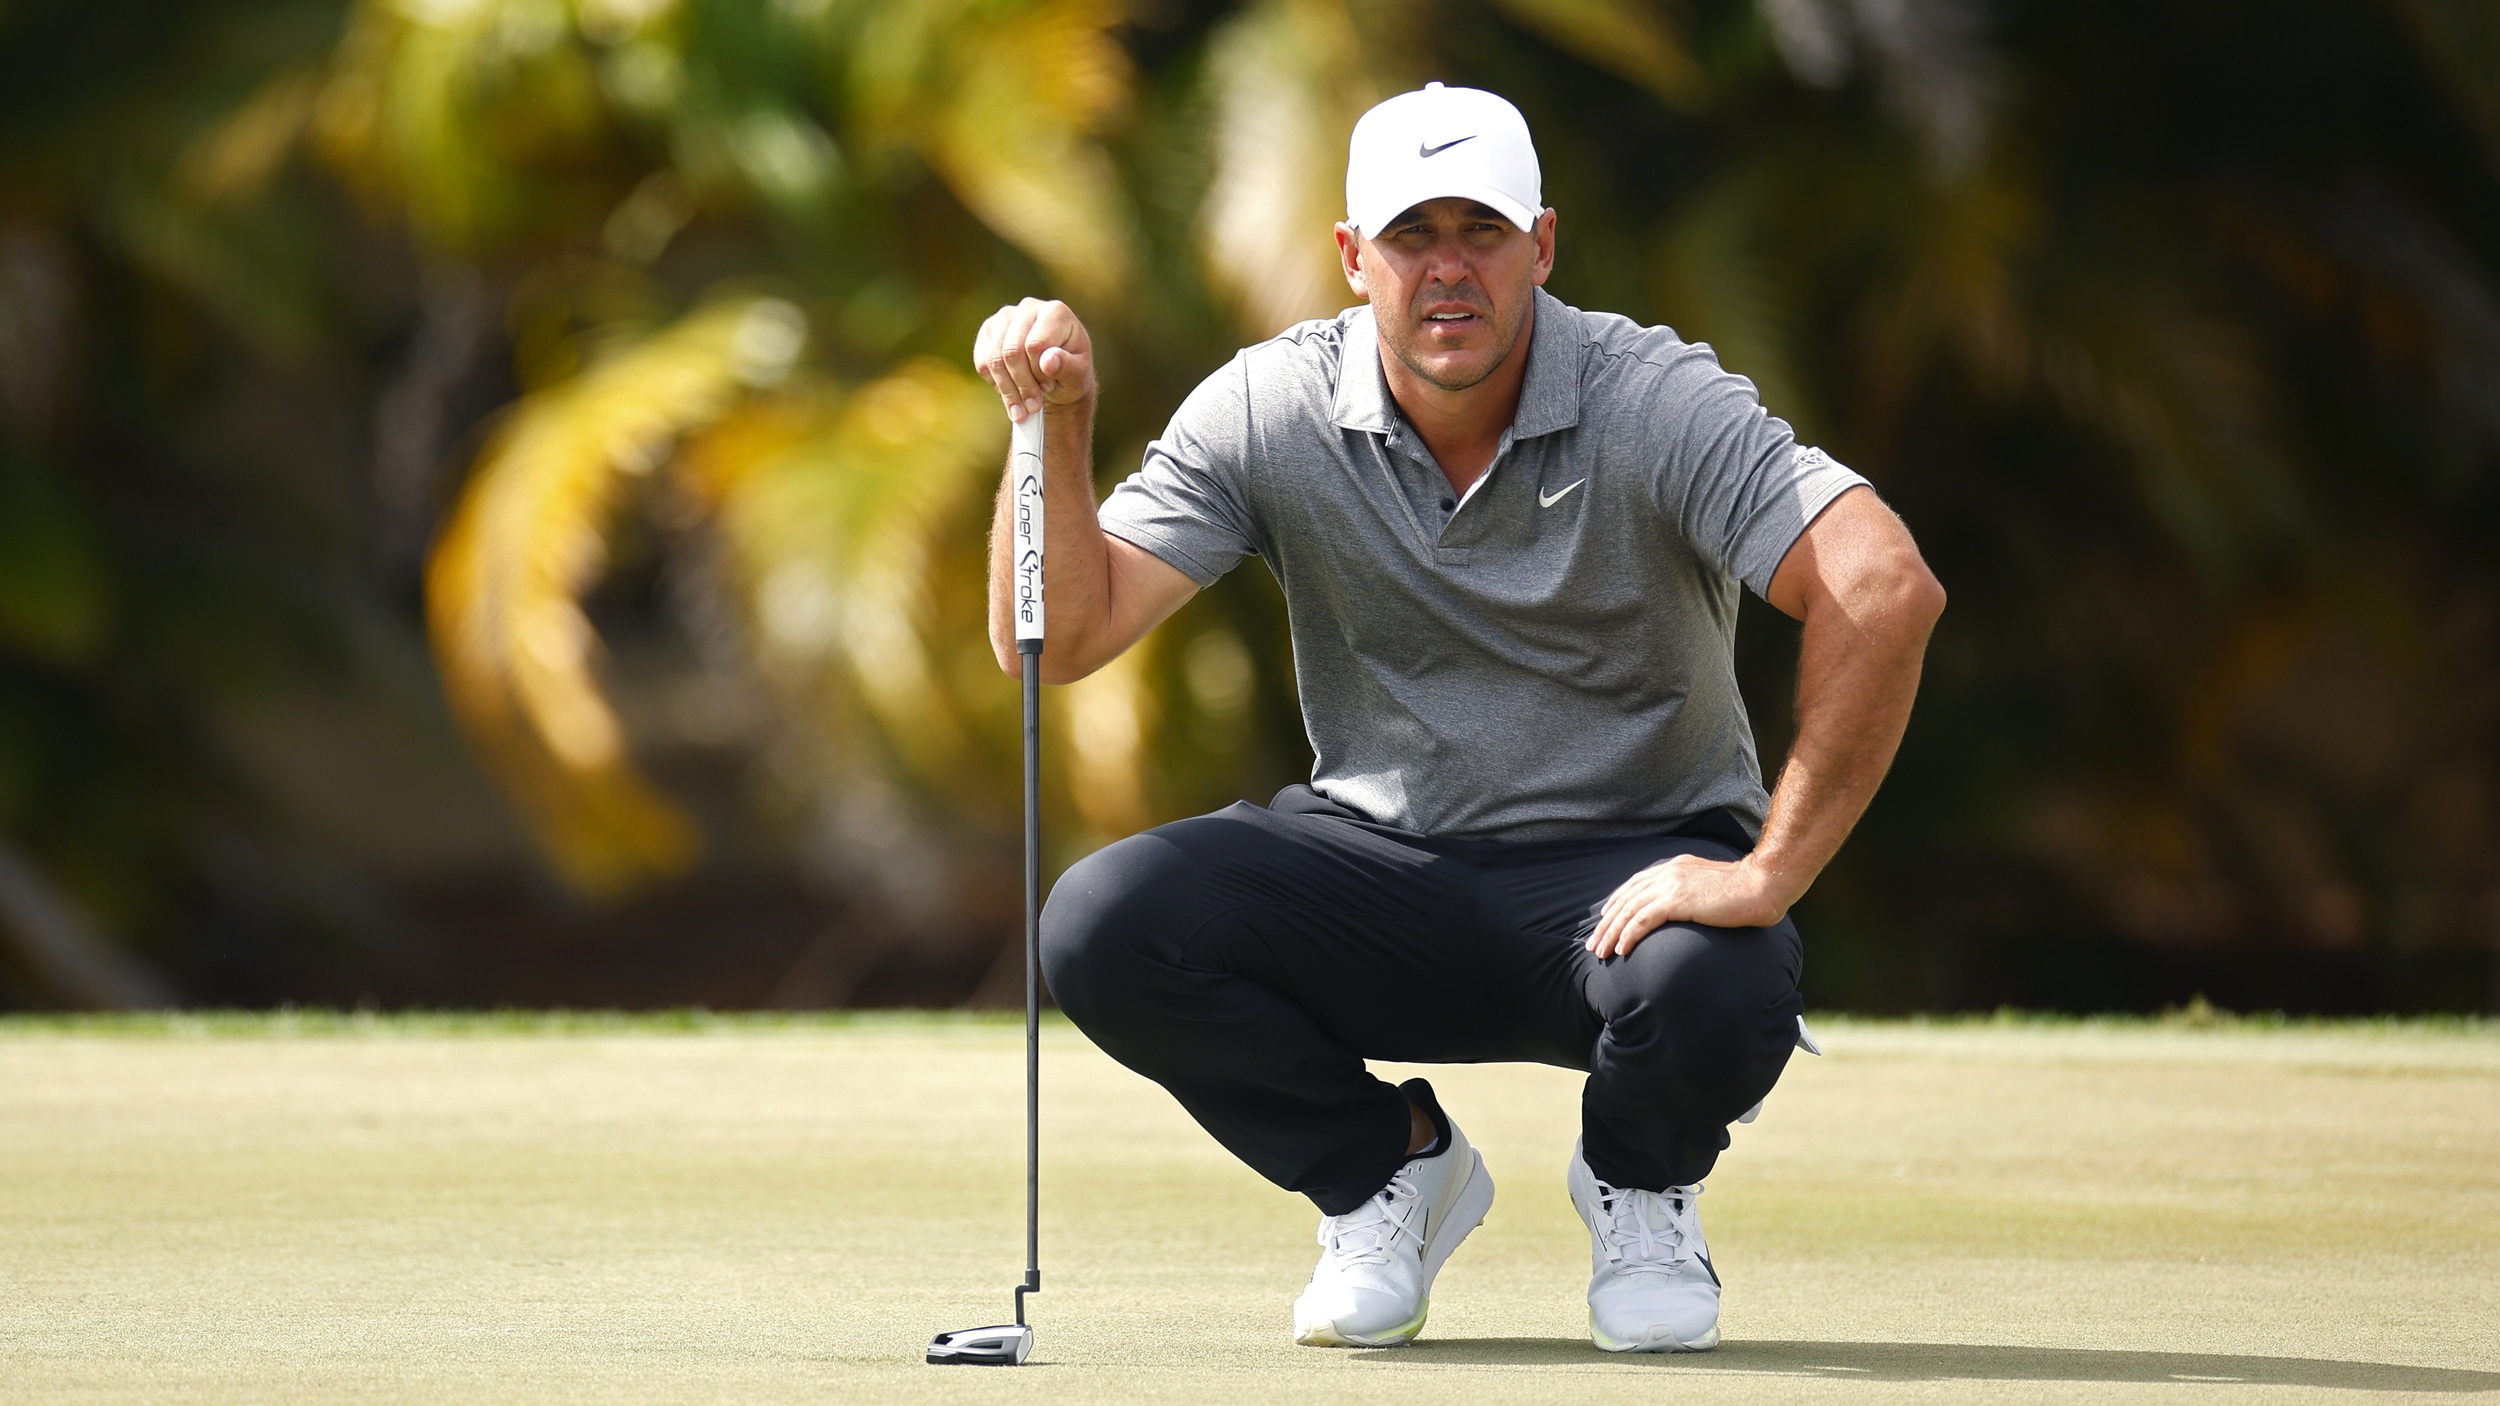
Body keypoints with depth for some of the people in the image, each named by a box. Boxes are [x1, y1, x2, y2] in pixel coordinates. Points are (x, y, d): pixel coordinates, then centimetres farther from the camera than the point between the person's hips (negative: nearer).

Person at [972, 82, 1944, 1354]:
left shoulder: (1656, 405, -17)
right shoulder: (1271, 413, -7)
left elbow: (1886, 592, -30)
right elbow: (1059, 638, -10)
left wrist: (1771, 872, -33)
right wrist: (1055, 427, -26)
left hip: (1631, 865, -3)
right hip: (1379, 860, 3)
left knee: (1710, 991, -38)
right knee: (1104, 925, -24)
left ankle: (1639, 1190, 3)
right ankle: (1388, 1170, 6)